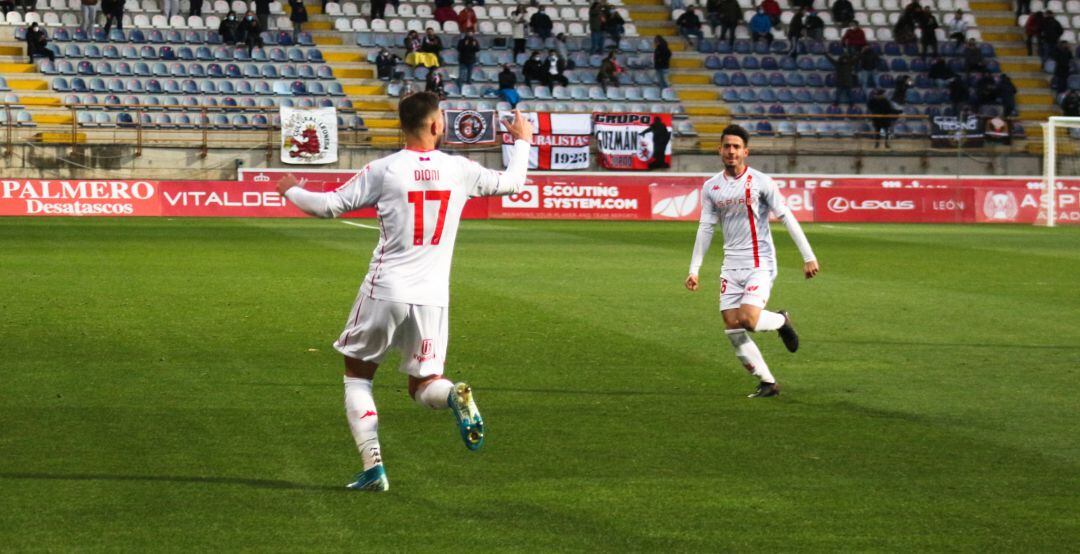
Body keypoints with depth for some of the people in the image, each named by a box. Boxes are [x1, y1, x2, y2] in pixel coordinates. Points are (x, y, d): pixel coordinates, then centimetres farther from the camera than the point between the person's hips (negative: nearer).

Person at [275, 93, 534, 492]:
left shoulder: (384, 171, -6)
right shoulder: (460, 170, 1)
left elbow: (329, 206, -3)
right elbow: (512, 183, 17)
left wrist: (291, 191, 17)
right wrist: (522, 141, 36)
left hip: (384, 292, -2)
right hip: (432, 298, 2)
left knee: (357, 375, 15)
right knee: (423, 385, 13)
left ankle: (372, 467, 2)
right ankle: (454, 396, -24)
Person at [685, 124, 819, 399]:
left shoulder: (760, 182, -6)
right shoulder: (710, 187, 7)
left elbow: (787, 218, -5)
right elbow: (706, 228, 12)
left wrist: (808, 257, -8)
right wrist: (694, 270, 8)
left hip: (760, 263, -5)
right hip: (731, 265, 5)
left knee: (748, 319, -22)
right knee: (732, 328, -4)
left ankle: (781, 321, 13)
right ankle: (768, 383, 9)